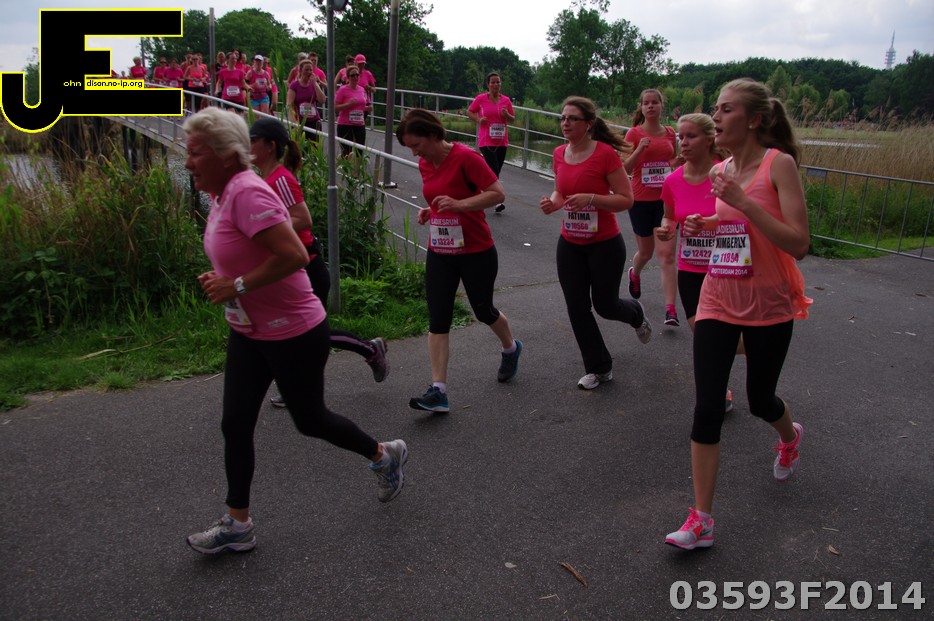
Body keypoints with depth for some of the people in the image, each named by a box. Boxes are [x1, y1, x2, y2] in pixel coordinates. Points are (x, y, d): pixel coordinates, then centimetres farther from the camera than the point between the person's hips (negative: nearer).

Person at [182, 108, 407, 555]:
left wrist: (236, 286, -25)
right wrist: (219, 279, 3)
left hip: (294, 334, -9)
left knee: (309, 419, 9)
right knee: (235, 425, 9)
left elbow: (294, 255, -32)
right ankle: (237, 525, 23)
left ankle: (384, 455, 35)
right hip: (249, 332, 9)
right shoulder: (223, 193, 6)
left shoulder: (247, 192, -24)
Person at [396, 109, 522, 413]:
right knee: (437, 320, -3)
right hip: (439, 253, 6)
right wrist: (429, 211, 0)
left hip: (476, 252, -6)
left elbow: (498, 193, -19)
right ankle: (438, 390, -4)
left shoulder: (466, 157, -17)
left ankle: (511, 348, 45)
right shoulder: (425, 164, 5)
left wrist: (458, 204, -31)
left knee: (483, 311, 12)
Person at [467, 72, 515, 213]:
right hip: (486, 141, -5)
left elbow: (512, 119, 14)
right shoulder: (480, 98, -3)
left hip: (502, 142, 5)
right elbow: (469, 111, 8)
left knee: (495, 171, 12)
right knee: (494, 170, -15)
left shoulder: (506, 100, 6)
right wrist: (478, 120, -10)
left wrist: (507, 115, -9)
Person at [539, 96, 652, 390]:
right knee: (577, 308, 6)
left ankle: (636, 314, 45)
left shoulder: (606, 154, -17)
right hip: (570, 245, 6)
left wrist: (591, 198, -29)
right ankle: (598, 368, 23)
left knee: (604, 305, 7)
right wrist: (552, 202, -7)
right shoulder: (560, 154, 1)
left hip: (605, 244, -5)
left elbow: (626, 200, -15)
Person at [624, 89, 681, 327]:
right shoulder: (634, 133, -4)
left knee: (667, 254, -8)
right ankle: (635, 274, 52)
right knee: (645, 252, 15)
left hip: (666, 200, 1)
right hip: (641, 200, -1)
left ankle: (670, 309, -9)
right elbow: (625, 169, -8)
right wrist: (640, 149, -22)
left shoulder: (670, 133, 6)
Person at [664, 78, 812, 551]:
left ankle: (790, 438, 54)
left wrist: (742, 202, -27)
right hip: (718, 303, 4)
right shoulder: (719, 172, 4)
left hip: (768, 308, -4)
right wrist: (703, 225, 0)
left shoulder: (779, 164, -13)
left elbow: (798, 244, -21)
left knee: (760, 400, 15)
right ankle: (701, 520, 3)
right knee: (707, 408, -4)